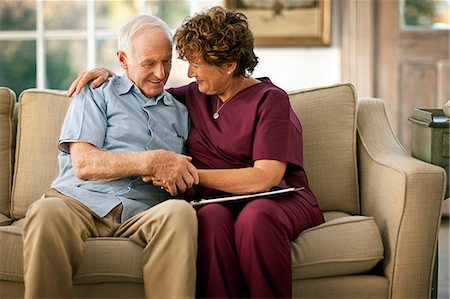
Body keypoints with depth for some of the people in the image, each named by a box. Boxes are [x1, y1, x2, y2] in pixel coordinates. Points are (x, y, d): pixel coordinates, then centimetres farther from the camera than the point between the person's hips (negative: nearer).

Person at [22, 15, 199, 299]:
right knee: (46, 212, -38)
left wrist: (177, 176, -3)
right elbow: (83, 164, 1)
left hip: (141, 214, 2)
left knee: (179, 212, -34)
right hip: (81, 201, -2)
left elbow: (186, 175, 23)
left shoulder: (180, 112, 28)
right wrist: (151, 161, -9)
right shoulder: (98, 94, 17)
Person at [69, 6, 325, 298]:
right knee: (211, 217, -35)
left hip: (281, 199, -3)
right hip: (220, 201, 4)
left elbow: (265, 178, -14)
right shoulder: (196, 95, 17)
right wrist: (107, 73, 16)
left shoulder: (270, 100, -2)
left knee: (255, 217, -40)